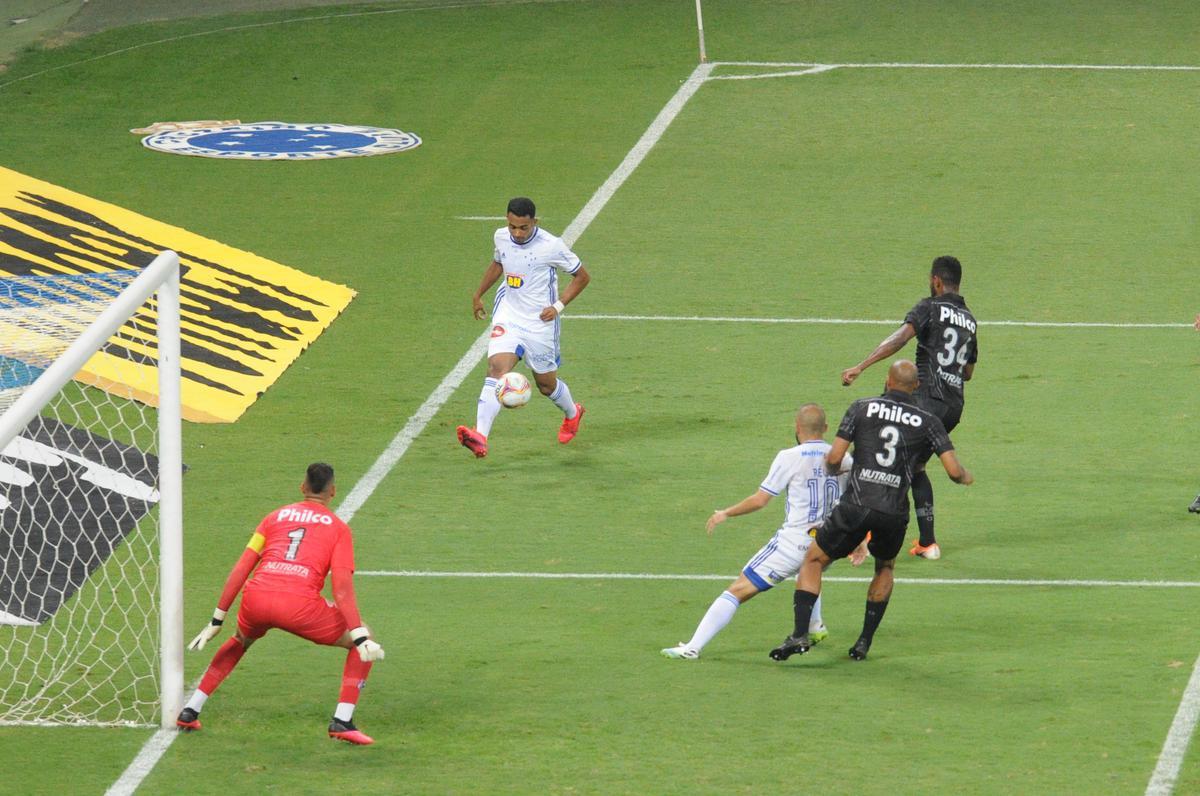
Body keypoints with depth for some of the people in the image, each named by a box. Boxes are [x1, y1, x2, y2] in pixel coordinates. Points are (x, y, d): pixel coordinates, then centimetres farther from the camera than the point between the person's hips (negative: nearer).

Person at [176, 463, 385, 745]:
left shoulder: (275, 516, 23)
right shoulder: (338, 528, 15)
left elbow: (240, 570, 17)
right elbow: (342, 587, 1)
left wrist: (217, 621, 20)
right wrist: (361, 637, -4)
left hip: (256, 597, 4)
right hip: (300, 604, -4)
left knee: (240, 642, 38)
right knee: (363, 644, 17)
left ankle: (190, 711, 33)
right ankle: (342, 720, 2)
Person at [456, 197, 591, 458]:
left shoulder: (551, 246, -16)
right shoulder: (501, 238, -1)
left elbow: (582, 277, -4)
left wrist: (559, 306, -13)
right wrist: (478, 294, 25)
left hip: (540, 323, -3)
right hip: (507, 317, 3)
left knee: (546, 384, 13)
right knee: (497, 368, -22)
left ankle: (572, 414, 50)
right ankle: (480, 437, -36)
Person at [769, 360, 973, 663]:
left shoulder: (862, 408, 4)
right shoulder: (927, 421, 7)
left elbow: (834, 458, 1)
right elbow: (954, 471, 1)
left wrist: (832, 467, 25)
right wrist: (965, 478, 26)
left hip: (856, 505, -2)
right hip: (895, 512, 2)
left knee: (813, 561, 14)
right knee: (885, 568, 31)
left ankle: (800, 633, -4)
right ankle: (864, 641, 24)